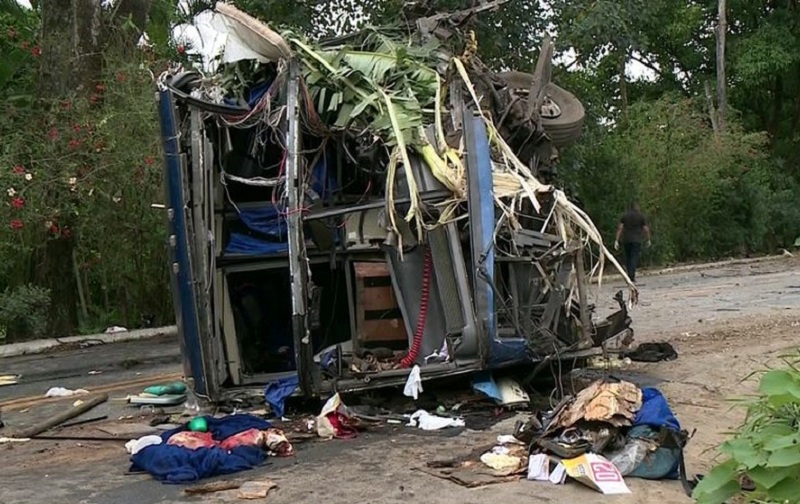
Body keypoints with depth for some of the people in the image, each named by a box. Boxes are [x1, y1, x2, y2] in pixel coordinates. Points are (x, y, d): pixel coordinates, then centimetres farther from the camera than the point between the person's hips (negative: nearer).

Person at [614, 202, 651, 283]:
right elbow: (646, 229, 0)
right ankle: (632, 276, -16)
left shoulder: (624, 215, 6)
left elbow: (620, 228, -2)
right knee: (634, 258, -4)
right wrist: (648, 240, 13)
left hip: (626, 240, 3)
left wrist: (617, 240, -2)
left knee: (627, 258, 13)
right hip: (636, 240, -3)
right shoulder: (641, 216, 1)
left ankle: (630, 276, 15)